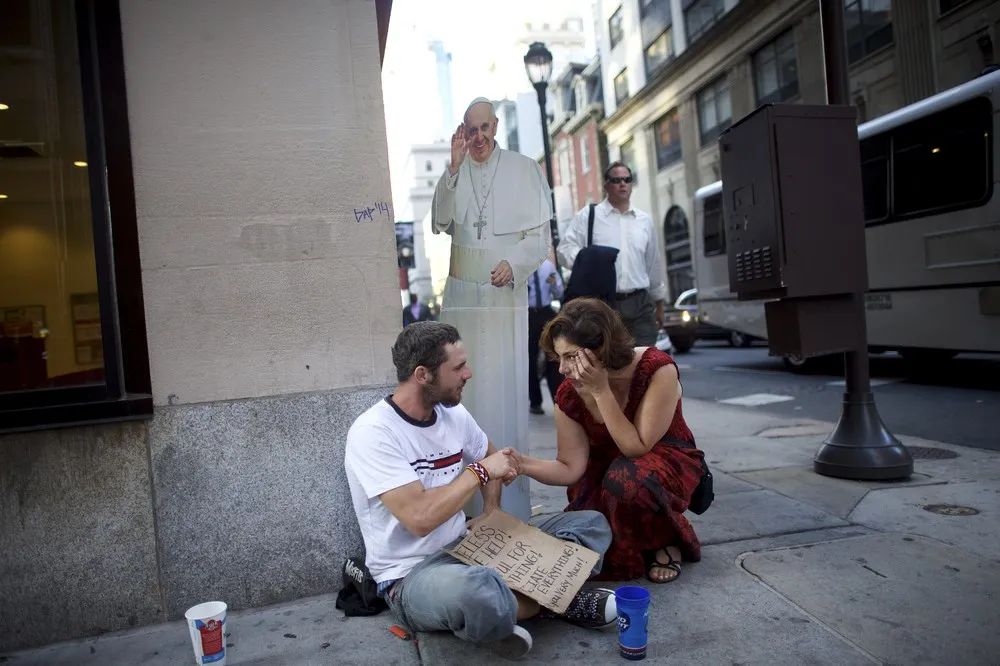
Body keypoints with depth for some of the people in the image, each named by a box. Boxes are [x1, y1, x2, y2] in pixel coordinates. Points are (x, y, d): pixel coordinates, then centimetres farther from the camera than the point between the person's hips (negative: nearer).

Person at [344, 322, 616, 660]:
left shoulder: (453, 413, 1)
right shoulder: (373, 433, -20)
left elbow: (489, 457, 22)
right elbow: (420, 518, -29)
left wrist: (491, 515, 5)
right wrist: (480, 471, -17)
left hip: (466, 544, 7)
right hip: (411, 573, -7)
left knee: (592, 524, 2)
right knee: (481, 592, -44)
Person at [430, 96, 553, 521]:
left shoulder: (523, 169, 6)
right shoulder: (455, 173, 14)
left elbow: (539, 235, 1)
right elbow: (439, 222, -2)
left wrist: (513, 264, -17)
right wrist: (454, 168, -11)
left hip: (505, 295, -2)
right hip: (461, 294, 2)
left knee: (505, 389, -4)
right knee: (461, 387, 1)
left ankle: (510, 499, 3)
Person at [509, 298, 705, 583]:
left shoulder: (658, 369, -27)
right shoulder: (569, 395, -16)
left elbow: (637, 449, -28)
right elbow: (572, 468, -12)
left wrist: (600, 391, -35)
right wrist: (523, 464, -30)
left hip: (667, 460, -3)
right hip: (606, 470, 3)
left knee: (626, 477, -38)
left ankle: (666, 543, -6)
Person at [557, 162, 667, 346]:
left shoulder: (645, 220, 15)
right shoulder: (587, 216, 3)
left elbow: (653, 264, 19)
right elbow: (566, 247, -4)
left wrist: (659, 303, 22)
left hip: (640, 302, 4)